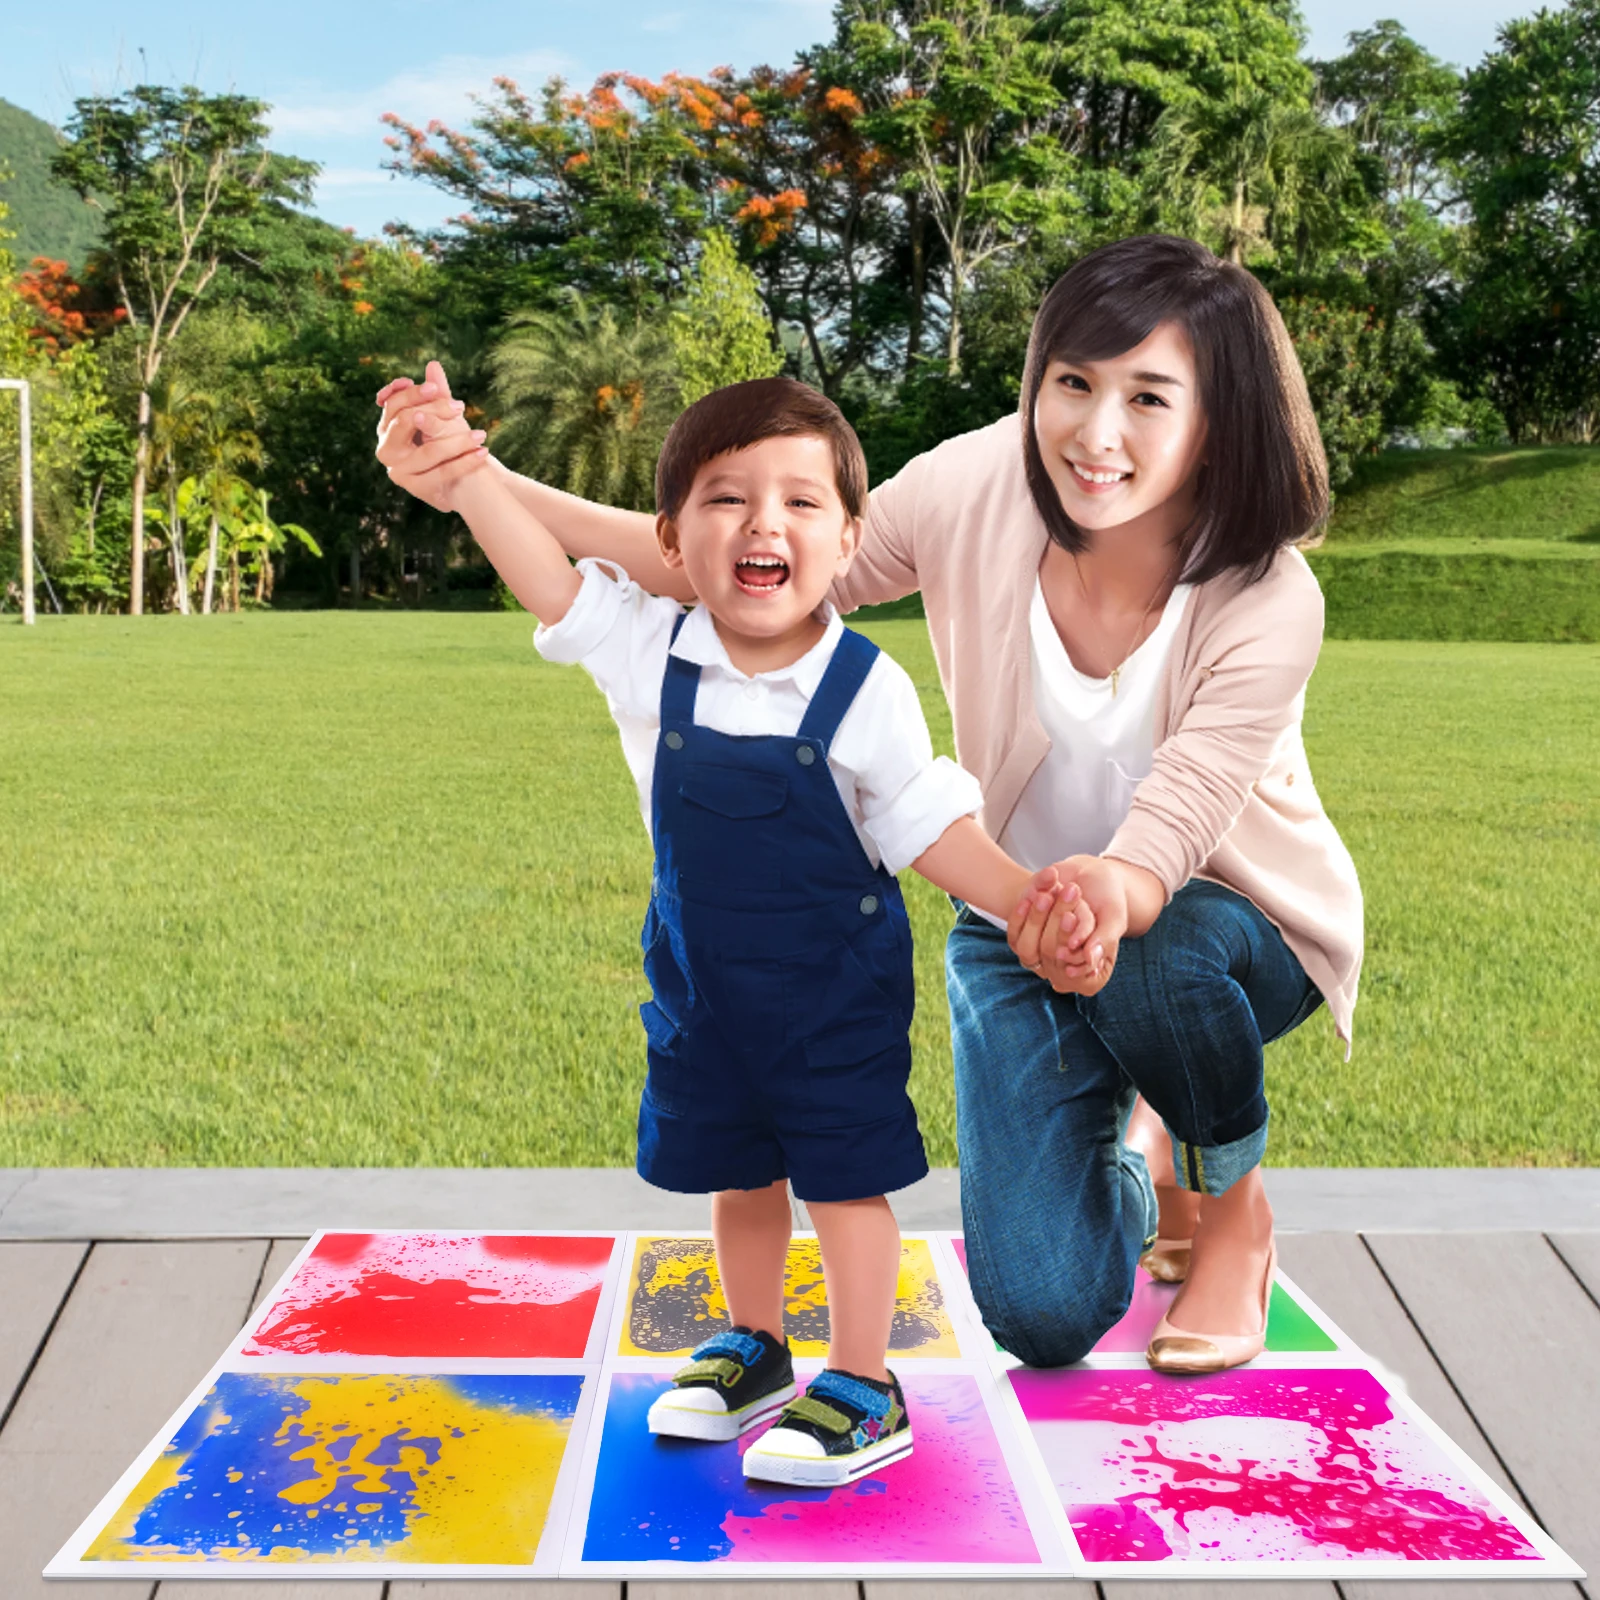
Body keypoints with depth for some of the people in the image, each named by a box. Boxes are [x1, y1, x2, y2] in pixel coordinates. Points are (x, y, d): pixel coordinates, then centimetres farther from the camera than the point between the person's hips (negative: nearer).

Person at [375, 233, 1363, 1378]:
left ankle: (1234, 1201, -4)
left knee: (1143, 956, -40)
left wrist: (1110, 893, -64)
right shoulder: (977, 491, -23)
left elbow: (1167, 834, -38)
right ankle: (1132, 1161, 25)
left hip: (1235, 924, -1)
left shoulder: (1269, 604, -29)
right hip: (1020, 917, 2)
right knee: (1044, 1315, -13)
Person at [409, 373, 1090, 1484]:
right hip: (701, 974, 4)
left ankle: (861, 1391, 17)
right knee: (736, 1172, 19)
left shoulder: (866, 691, -18)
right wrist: (464, 468, -18)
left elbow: (929, 828, -13)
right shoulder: (650, 652, -10)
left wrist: (1027, 895, -24)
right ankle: (756, 1345, 39)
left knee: (843, 1175, 3)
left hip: (838, 980, -4)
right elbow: (548, 577, -10)